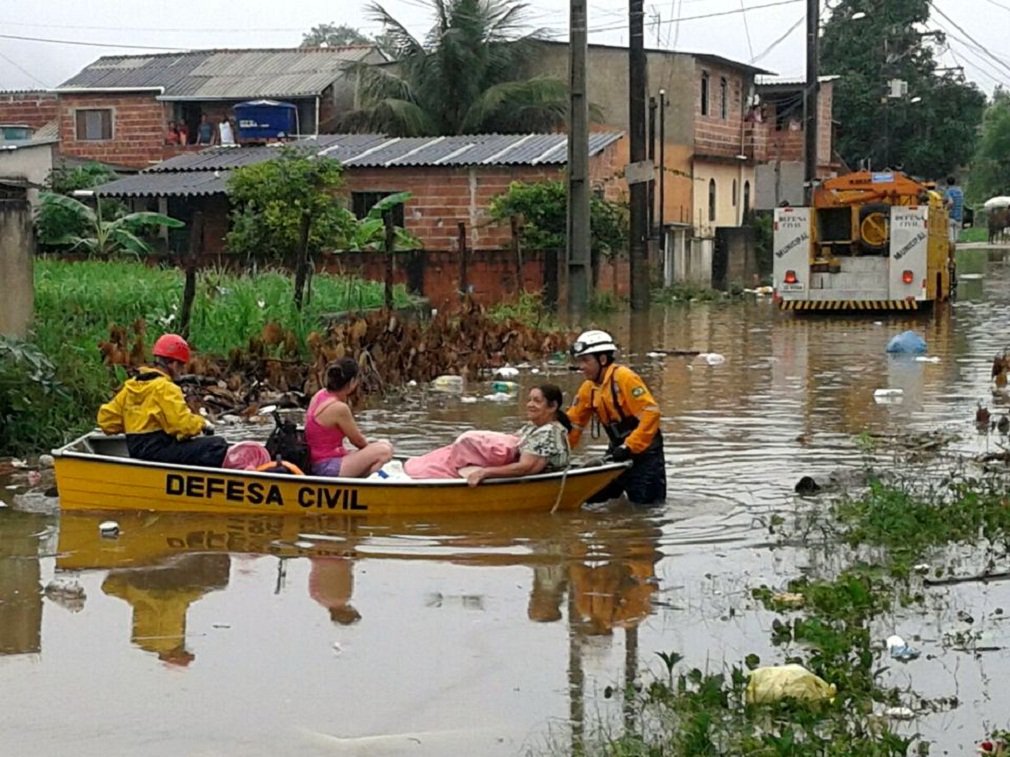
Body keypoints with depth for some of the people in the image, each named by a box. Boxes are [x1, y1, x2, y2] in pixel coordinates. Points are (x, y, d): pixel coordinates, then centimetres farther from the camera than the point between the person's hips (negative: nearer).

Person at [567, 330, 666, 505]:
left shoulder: (624, 377, -18)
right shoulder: (588, 388, 6)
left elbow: (650, 413, -25)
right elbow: (573, 423, 12)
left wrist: (629, 447, -26)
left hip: (642, 450, -8)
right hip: (617, 450, 8)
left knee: (646, 505, -11)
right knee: (592, 498, 10)